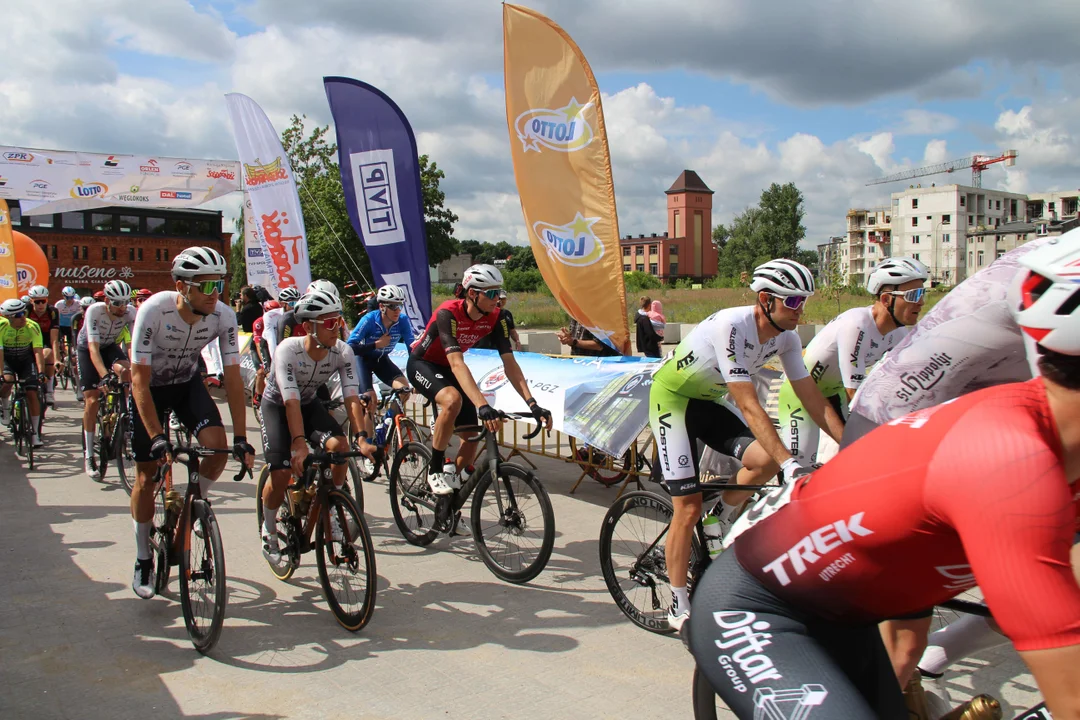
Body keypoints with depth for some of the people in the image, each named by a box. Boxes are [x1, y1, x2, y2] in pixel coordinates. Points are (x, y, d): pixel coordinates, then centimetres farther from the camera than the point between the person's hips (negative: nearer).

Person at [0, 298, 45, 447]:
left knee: (32, 393, -9)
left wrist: (41, 372, -38)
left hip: (26, 359, 1)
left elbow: (38, 351, -27)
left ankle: (35, 431, 3)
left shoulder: (32, 326, -23)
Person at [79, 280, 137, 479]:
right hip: (87, 348, -2)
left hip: (110, 346, 2)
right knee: (91, 400, -9)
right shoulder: (94, 311, -33)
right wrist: (104, 376, -53)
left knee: (125, 371, -32)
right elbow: (93, 348, -40)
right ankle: (89, 456, 0)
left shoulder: (130, 312, -25)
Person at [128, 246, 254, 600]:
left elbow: (233, 378, -18)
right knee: (147, 477, -1)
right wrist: (157, 437, -35)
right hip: (150, 386, -2)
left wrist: (241, 438, -23)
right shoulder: (154, 310, -31)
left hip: (188, 382, 2)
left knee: (218, 446, -23)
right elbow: (140, 379, -28)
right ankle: (143, 560, 19)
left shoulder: (223, 315, -23)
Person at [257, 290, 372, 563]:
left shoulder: (342, 352, -22)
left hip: (310, 403, 3)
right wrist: (299, 444, -48)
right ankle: (269, 530, 12)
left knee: (339, 446, -24)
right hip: (277, 405, -3)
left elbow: (352, 397, -27)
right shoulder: (288, 350, -32)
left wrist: (360, 438, -39)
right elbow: (291, 401, -38)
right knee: (282, 473, -16)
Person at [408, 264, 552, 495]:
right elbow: (457, 364, -45)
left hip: (447, 368, 6)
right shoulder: (448, 313, -33)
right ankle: (435, 471, -18)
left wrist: (532, 404, -31)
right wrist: (482, 406, -56)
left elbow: (509, 363, -20)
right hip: (422, 364, -6)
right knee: (453, 400, -37)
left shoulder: (494, 318, -17)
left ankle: (451, 477, 21)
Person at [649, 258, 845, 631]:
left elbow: (813, 398, -7)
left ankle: (721, 519, 8)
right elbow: (749, 406, -37)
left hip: (710, 400, 7)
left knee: (765, 459, -20)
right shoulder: (731, 326, -32)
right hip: (672, 396, -6)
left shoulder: (786, 337, -9)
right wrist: (790, 464, -42)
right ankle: (679, 607, 5)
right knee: (688, 507, -10)